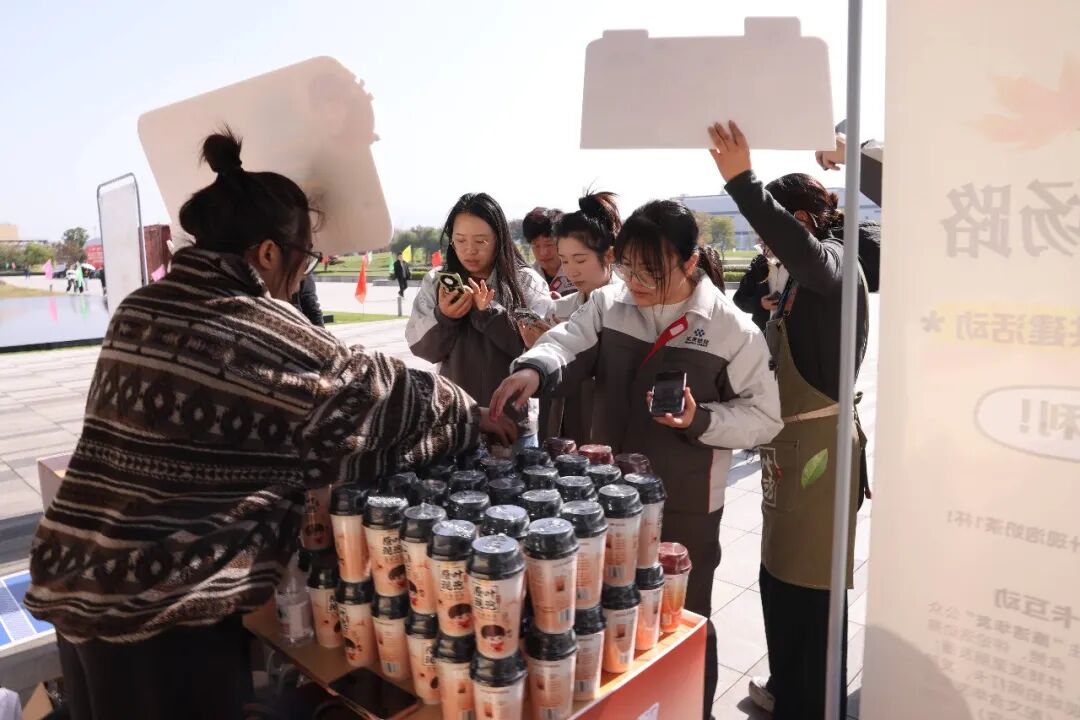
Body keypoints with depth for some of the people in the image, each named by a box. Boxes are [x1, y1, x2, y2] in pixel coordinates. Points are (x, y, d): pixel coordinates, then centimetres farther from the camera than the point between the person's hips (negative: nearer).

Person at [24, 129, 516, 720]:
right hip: (163, 605, -8)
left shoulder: (138, 310, 4)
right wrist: (473, 416, 5)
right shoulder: (261, 331, -18)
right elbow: (376, 392, -10)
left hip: (76, 575, 8)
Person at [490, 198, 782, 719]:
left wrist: (699, 419, -24)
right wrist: (533, 369, -35)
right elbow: (566, 346, -13)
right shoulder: (607, 305, -2)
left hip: (684, 509, -3)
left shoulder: (732, 329, -12)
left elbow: (763, 417, -8)